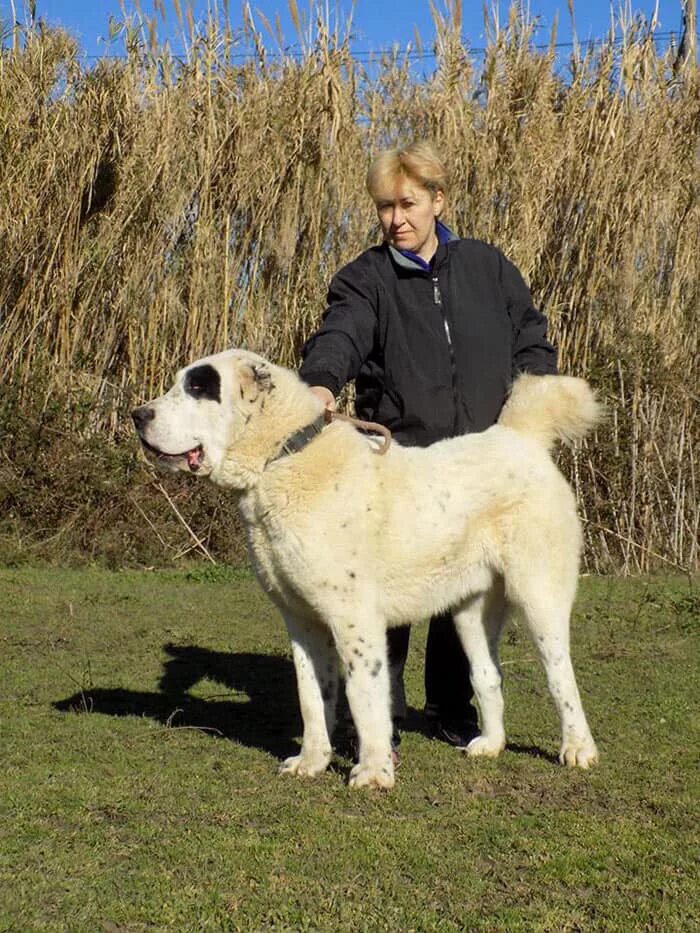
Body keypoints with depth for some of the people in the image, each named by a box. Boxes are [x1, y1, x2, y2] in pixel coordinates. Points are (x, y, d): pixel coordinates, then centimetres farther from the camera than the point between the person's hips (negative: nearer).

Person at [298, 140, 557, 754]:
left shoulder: (486, 267, 10)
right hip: (396, 462, -2)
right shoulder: (366, 279, 0)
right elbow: (340, 335, -19)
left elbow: (533, 340, 17)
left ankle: (453, 713, 27)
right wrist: (321, 381, -40)